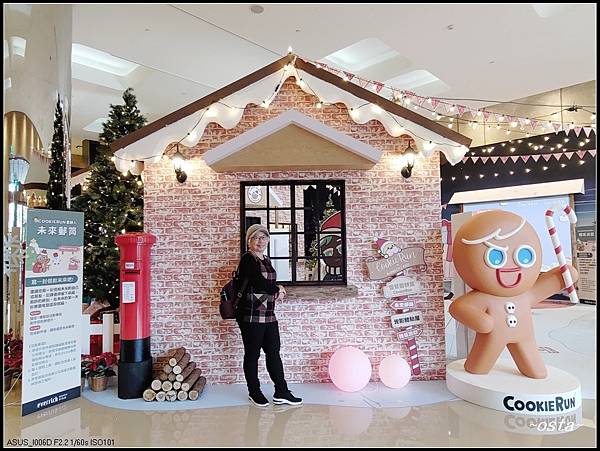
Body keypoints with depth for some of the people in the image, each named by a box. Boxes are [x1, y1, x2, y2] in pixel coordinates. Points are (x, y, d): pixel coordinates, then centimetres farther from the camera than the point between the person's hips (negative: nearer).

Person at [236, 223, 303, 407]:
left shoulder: (266, 260, 15)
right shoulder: (248, 259, -10)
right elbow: (259, 283, -21)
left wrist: (277, 290, -8)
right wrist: (277, 289, -3)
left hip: (269, 315, 8)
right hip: (251, 315, -8)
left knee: (274, 353, 10)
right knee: (252, 354, 6)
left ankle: (281, 393, 17)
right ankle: (254, 392, 21)